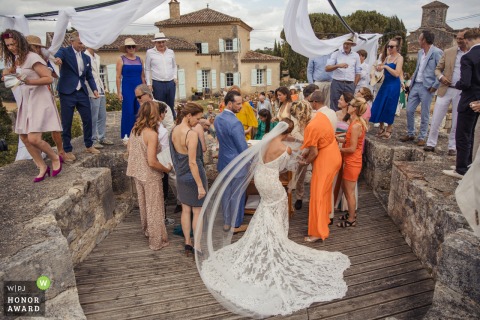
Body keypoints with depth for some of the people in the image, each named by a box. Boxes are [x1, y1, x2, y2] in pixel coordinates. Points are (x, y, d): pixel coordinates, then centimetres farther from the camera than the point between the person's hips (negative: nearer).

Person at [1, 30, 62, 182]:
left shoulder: (32, 57, -13)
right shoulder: (16, 59, 13)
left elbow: (49, 79, -18)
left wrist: (28, 81, -26)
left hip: (39, 100, -9)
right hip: (26, 100, 9)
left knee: (33, 139, -17)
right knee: (24, 137, 8)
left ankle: (55, 158, 9)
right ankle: (42, 167, 19)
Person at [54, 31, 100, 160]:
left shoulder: (86, 58, 13)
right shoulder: (64, 51, -2)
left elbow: (89, 76, 15)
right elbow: (58, 54, -25)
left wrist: (94, 89, -1)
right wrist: (57, 58, -49)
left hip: (82, 92, 5)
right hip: (67, 92, -5)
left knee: (88, 119, 8)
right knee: (66, 123, 1)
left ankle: (89, 145, 25)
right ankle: (67, 150, 11)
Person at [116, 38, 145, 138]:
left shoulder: (139, 59, 12)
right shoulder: (121, 59, 2)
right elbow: (118, 77, -2)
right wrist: (119, 92, -8)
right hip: (127, 88, -3)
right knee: (128, 112, -3)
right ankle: (127, 136, 7)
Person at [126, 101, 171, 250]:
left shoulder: (134, 129, -2)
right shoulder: (152, 134, -25)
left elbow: (129, 147, 13)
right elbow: (152, 162, -27)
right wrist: (166, 169, -12)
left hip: (137, 172, 8)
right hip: (150, 176, -8)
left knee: (144, 203, 26)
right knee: (154, 208, 8)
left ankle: (147, 230, 47)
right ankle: (157, 241, 21)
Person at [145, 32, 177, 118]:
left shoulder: (171, 52, 11)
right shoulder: (150, 52, 2)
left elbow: (174, 66, 22)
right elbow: (147, 69, 5)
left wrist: (175, 77, 7)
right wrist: (149, 84, -1)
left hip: (171, 83, 3)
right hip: (157, 84, -3)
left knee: (171, 107, 10)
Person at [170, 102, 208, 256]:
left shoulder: (174, 131, 1)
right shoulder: (192, 134, -23)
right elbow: (192, 163, -24)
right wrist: (200, 185, -19)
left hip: (181, 176, 8)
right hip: (193, 176, -7)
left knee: (185, 210, 15)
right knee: (197, 212, 6)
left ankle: (187, 245, 26)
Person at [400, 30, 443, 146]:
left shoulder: (437, 52, -10)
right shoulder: (420, 52, 13)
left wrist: (435, 86, -12)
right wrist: (412, 82, 13)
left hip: (427, 87, -7)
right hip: (416, 85, 7)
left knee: (424, 114, 1)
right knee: (409, 110, 6)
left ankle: (422, 137, 12)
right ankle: (410, 134, 20)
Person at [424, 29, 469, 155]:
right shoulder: (448, 52, 5)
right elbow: (438, 69, 9)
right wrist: (441, 76, -11)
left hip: (462, 92, -1)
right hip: (446, 90, 1)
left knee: (456, 122, 7)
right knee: (436, 119, 1)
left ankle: (452, 147, 18)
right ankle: (431, 144, 12)